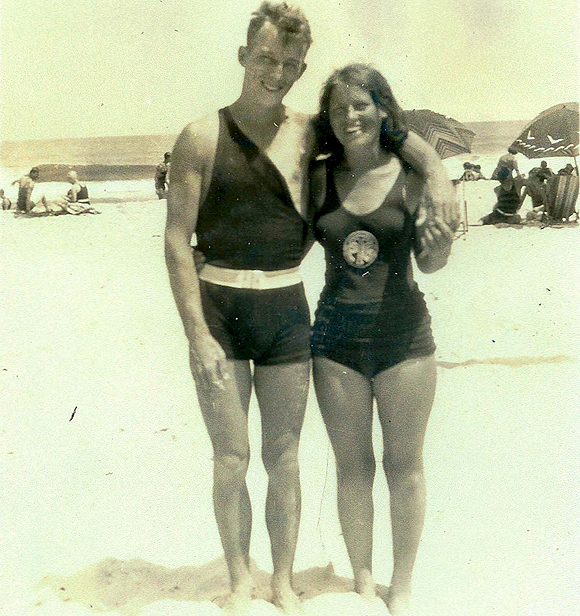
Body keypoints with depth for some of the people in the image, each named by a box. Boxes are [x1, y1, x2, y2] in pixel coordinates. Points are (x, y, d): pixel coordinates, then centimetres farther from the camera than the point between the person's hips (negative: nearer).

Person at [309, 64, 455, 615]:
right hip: (337, 337, 1)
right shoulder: (318, 178, 1)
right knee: (352, 467, 11)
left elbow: (427, 263, 2)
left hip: (404, 335, -1)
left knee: (405, 466, 10)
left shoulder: (412, 176, -4)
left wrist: (440, 249, -19)